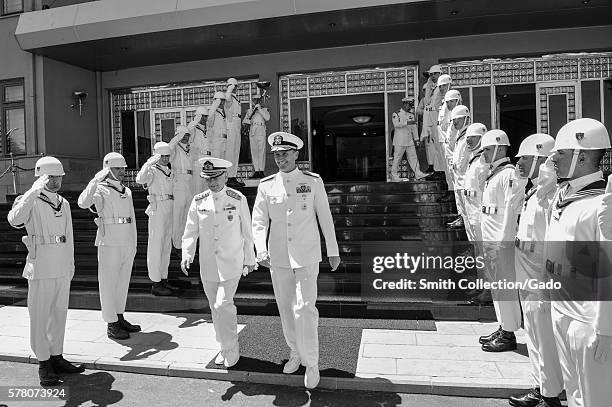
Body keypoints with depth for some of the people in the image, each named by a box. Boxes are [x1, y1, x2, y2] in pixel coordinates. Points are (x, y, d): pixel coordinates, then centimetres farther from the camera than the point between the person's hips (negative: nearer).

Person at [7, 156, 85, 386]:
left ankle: (57, 357, 25)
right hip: (40, 269, -6)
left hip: (62, 269, 6)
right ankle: (44, 364, 13)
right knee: (40, 316, 2)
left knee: (59, 314, 13)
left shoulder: (64, 203, 12)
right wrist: (35, 191, -30)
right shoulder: (30, 202, -7)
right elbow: (14, 219, -30)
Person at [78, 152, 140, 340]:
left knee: (123, 281, 14)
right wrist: (96, 180, -31)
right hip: (109, 243, -7)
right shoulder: (101, 190, -6)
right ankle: (111, 325, 10)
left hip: (128, 243, 7)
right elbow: (83, 203, -26)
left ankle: (120, 319, 27)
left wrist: (134, 243, 19)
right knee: (108, 283, 1)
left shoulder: (127, 191, 14)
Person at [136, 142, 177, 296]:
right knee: (156, 247, -4)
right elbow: (140, 179, -30)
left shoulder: (168, 171, 16)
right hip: (157, 209, -9)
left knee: (166, 246, 13)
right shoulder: (152, 170, -8)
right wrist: (149, 163, -38)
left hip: (168, 211, 9)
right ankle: (156, 285, 2)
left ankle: (164, 280, 24)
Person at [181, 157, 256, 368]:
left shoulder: (238, 200, -7)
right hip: (207, 265, 4)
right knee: (215, 307, 12)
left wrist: (250, 260, 6)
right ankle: (224, 347, 32)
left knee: (223, 304, -13)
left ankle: (232, 348, 9)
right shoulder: (199, 201, -1)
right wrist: (186, 255, -13)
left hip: (231, 263, -3)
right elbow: (190, 231, 3)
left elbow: (247, 232, 1)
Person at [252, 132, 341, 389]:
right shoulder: (266, 185, 0)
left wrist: (333, 252, 3)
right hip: (278, 258, 3)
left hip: (307, 257, -3)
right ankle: (295, 352, 37)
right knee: (286, 309, 14)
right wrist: (261, 251, -20)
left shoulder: (313, 182, -4)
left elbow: (325, 218, 1)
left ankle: (311, 363, 11)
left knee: (304, 309, -8)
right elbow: (259, 221, -3)